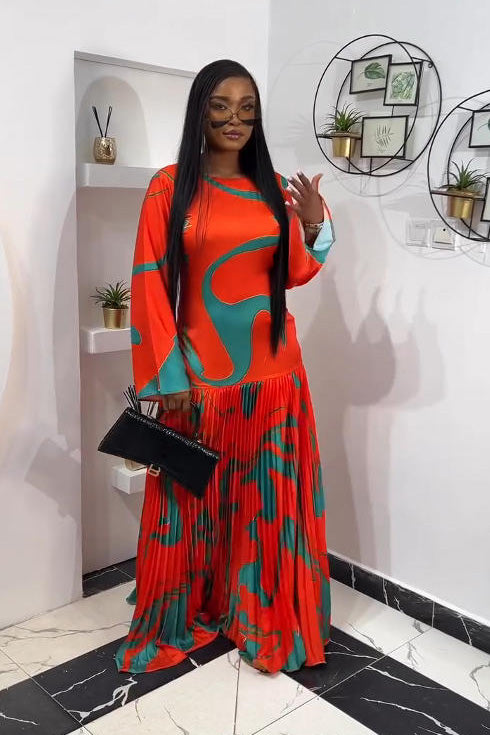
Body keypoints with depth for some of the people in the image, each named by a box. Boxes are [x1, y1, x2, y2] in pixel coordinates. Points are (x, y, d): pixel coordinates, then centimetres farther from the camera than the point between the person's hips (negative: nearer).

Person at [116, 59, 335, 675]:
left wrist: (314, 227, -8)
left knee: (268, 498, 11)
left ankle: (263, 617, 30)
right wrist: (167, 374, -12)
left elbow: (292, 275, 11)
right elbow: (150, 285, -7)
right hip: (199, 372, -3)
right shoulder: (170, 186, -3)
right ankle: (186, 617, 30)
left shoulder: (274, 190, 7)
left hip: (270, 369, 3)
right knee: (194, 499, 9)